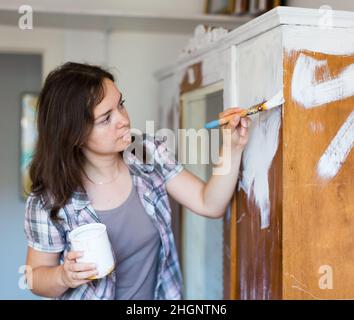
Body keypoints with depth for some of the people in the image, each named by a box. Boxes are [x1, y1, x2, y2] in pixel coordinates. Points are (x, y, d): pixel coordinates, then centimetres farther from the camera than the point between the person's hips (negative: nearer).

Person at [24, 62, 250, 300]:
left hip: (159, 293, 4)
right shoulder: (49, 201, -23)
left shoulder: (150, 154, -13)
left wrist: (233, 147, -22)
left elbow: (209, 205, -10)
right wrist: (64, 276, -30)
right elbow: (37, 276, -10)